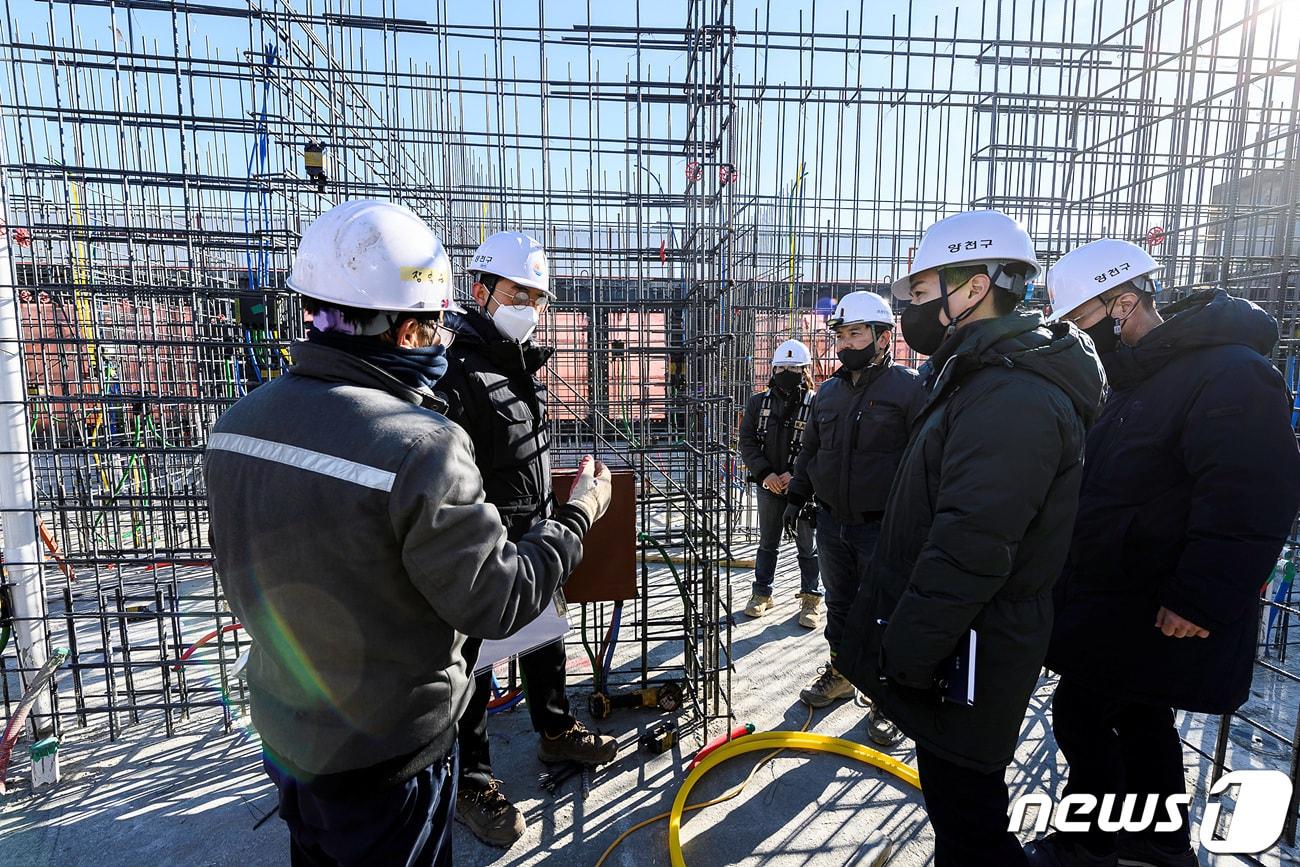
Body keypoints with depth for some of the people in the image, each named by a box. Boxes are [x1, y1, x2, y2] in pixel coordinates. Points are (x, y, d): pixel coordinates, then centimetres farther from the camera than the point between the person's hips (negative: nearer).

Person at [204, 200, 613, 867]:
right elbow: (497, 604, -23)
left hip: (282, 733, 7)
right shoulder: (419, 444, -32)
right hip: (386, 758, -6)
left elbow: (241, 578, 6)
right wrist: (579, 514, -10)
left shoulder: (235, 423, -8)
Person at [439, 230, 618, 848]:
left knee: (545, 642, 23)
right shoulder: (457, 370, -20)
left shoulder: (524, 363, 9)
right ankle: (473, 785, 30)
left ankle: (556, 733, 46)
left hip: (535, 538, 9)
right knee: (474, 667, 9)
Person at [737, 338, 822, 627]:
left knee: (807, 546, 10)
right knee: (767, 543, 17)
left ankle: (811, 598, 25)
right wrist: (765, 474, -11)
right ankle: (762, 593, 31)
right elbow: (747, 442, 0)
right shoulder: (758, 402, 3)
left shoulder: (816, 405, -7)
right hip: (768, 485, 3)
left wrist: (795, 474, -19)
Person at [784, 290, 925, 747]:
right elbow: (810, 449, 19)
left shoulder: (909, 387, -10)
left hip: (882, 528, -5)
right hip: (832, 521, 6)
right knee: (839, 603, 19)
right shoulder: (828, 392, 9)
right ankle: (839, 673, 38)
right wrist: (798, 495, 17)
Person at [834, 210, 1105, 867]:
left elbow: (970, 551, -30)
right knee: (961, 808, 26)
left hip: (966, 663, -10)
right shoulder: (987, 379, 12)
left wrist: (901, 656, -21)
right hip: (954, 655, 10)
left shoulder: (1013, 396, -23)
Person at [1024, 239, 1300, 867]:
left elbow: (1249, 502, -26)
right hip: (1116, 597, 9)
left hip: (1159, 616, -9)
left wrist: (1202, 599, -24)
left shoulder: (1230, 373, -20)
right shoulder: (1138, 375, 11)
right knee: (1139, 715, 20)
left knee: (1081, 713, 2)